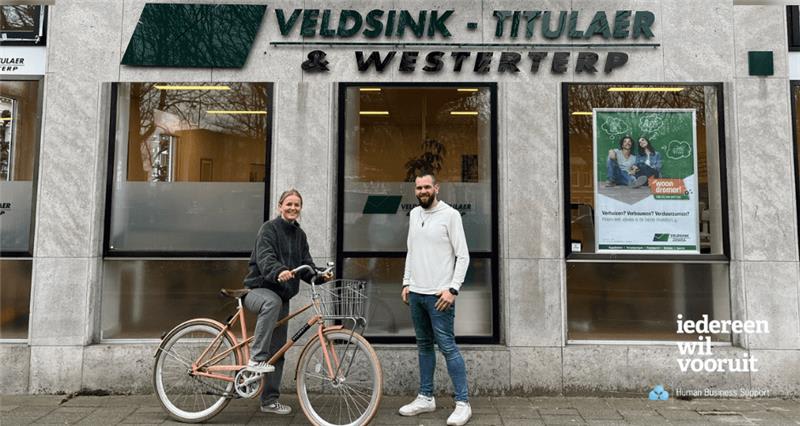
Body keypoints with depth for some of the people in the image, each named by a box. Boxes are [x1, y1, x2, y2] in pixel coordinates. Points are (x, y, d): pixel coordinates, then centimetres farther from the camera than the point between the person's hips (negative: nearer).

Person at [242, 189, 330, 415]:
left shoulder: (299, 234, 11)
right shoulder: (269, 228, -9)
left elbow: (306, 264, 5)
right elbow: (264, 257, -25)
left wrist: (319, 276, -16)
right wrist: (279, 271, -46)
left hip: (282, 295, 6)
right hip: (259, 289, -6)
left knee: (278, 351, 7)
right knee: (273, 302, -42)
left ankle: (270, 400, 18)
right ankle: (256, 359, -33)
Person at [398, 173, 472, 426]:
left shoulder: (450, 214, -8)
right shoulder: (414, 214, 12)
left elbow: (463, 256, -10)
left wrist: (453, 288, -17)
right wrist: (406, 283, 13)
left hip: (438, 294, -6)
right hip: (416, 293, 7)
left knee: (447, 347, -5)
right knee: (424, 346, 14)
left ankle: (463, 403, 6)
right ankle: (426, 398, 25)